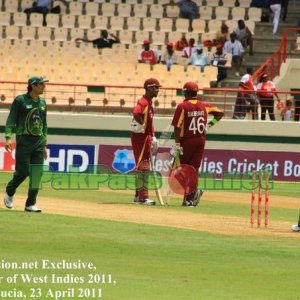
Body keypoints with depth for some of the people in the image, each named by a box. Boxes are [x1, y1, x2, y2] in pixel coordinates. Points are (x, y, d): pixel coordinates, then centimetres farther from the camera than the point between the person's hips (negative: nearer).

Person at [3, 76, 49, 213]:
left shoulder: (42, 102, 14)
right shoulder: (20, 100, -4)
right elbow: (11, 119, -7)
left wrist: (44, 145, 17)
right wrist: (8, 137, -21)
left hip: (39, 141, 5)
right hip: (24, 140, -5)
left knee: (37, 174, -2)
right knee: (23, 171, -9)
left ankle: (31, 204, 2)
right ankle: (9, 192, 18)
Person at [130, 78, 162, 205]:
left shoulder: (149, 102, 16)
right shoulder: (143, 102, -16)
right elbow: (136, 113, -35)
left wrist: (152, 137, 19)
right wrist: (143, 125, -21)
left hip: (147, 137, 10)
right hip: (140, 136, -10)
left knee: (144, 167, 15)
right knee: (142, 166, -10)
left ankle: (139, 196, 22)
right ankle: (142, 197, -11)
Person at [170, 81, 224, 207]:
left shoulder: (182, 106, -10)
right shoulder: (203, 106, 4)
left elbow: (177, 127, -15)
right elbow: (220, 113, 10)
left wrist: (176, 144, -14)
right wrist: (209, 124, 15)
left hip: (187, 141, -5)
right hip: (200, 141, 5)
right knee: (193, 168, 11)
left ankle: (194, 191, -20)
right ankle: (189, 199, 9)